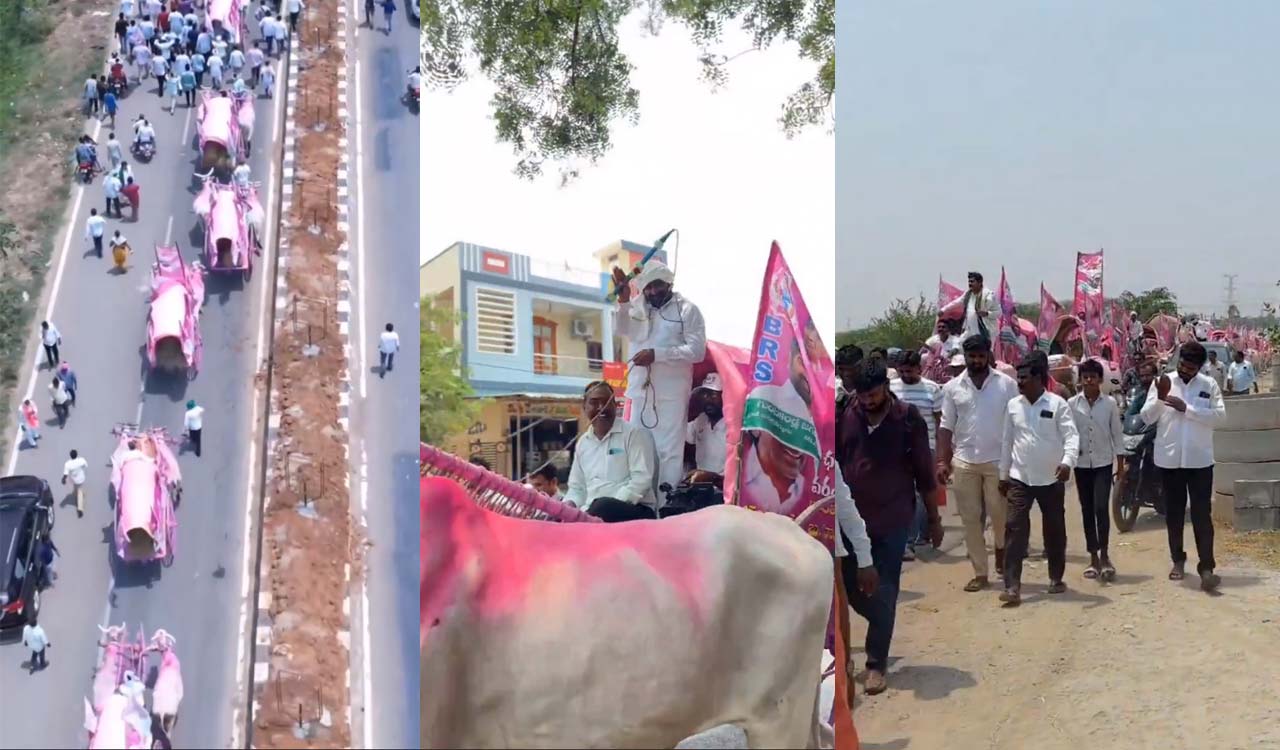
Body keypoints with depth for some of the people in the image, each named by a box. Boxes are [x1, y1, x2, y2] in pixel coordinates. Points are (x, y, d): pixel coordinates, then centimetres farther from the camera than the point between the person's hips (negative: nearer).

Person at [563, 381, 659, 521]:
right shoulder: (583, 442, 18)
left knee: (603, 507, -38)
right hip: (591, 510, 4)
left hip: (636, 510, -4)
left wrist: (612, 507, -21)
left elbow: (642, 480, -10)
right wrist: (569, 504, -2)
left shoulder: (635, 434, 0)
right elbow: (577, 487, 21)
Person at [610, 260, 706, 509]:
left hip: (672, 392, -4)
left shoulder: (687, 310, 2)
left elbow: (697, 350, -7)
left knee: (669, 451, -6)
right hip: (641, 390, 4)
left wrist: (657, 354, -14)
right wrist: (623, 301, -17)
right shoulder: (637, 307, 14)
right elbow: (622, 330, -2)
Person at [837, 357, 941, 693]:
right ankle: (883, 625, 36)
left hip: (892, 519, -2)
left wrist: (934, 519, 3)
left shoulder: (908, 419, -7)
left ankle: (876, 663, 14)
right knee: (850, 587, 6)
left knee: (884, 593, 2)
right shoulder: (845, 416, -4)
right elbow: (834, 464, 4)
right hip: (852, 517, 2)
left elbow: (924, 473, -1)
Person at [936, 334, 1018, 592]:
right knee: (970, 519, 4)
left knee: (1000, 514, 0)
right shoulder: (952, 387, 4)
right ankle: (980, 573, 13)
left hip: (998, 461, -2)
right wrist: (942, 460, -2)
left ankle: (1001, 547, 34)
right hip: (964, 462, 2)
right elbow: (946, 426, 5)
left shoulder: (1006, 384, -1)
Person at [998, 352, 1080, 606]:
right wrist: (1003, 475, 13)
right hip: (1019, 479, 2)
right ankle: (1012, 586, -8)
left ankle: (1056, 578, 30)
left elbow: (1071, 436, -14)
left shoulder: (1057, 404, -7)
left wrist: (1067, 461, -32)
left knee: (1055, 530, 11)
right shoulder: (1012, 406, 4)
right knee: (1015, 529, -7)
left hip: (1051, 479, -2)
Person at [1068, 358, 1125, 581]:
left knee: (1101, 507, -12)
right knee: (1087, 510, 7)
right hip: (1081, 463, 2)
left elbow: (1117, 433, 3)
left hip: (1103, 462, -1)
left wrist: (1120, 462, 2)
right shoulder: (1071, 403, -1)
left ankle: (1104, 555, 0)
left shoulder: (1110, 403, -2)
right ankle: (1094, 557, 15)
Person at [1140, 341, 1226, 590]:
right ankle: (1178, 560, 26)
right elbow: (1147, 417, -4)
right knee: (1174, 513, 12)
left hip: (1199, 459, -1)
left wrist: (1186, 408, -17)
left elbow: (1220, 416, -10)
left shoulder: (1209, 385, 0)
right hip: (1169, 459, 1)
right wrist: (1160, 398, -21)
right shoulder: (1162, 382, 1)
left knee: (1202, 514, -5)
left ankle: (1206, 567, -7)